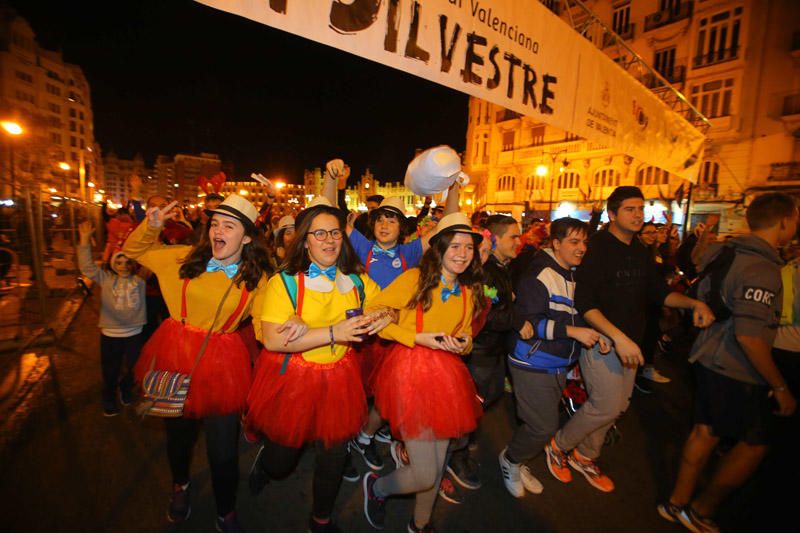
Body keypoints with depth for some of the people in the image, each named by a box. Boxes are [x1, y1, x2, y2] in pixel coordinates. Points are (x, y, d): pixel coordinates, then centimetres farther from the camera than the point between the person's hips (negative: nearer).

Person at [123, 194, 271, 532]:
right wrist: (151, 227, -8)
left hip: (222, 362, -2)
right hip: (176, 354, 2)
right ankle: (180, 486, 59)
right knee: (178, 433, 25)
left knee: (223, 450, 6)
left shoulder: (256, 279, -8)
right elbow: (133, 251, 11)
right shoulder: (185, 258, -4)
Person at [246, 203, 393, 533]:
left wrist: (382, 317, -17)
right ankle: (263, 462, 56)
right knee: (281, 462, 17)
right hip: (290, 379, -2)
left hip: (338, 380, 3)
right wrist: (333, 333, -27)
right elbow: (272, 339, -21)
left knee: (333, 457, 16)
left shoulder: (357, 280, 1)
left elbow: (388, 309, 8)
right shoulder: (285, 281, -11)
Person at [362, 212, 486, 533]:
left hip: (446, 374, 6)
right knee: (425, 476, -2)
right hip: (410, 372, -6)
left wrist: (461, 345, -7)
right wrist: (418, 338, -18)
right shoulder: (414, 278, -13)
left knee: (437, 466, 17)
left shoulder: (469, 291, 7)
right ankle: (376, 487, 31)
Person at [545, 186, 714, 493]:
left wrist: (693, 303, -3)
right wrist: (618, 337, -28)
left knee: (618, 405, 15)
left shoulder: (640, 251, 8)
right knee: (607, 405, -7)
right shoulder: (597, 248, -16)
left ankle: (585, 456, 36)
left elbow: (658, 291, 14)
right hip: (601, 339, -8)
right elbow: (584, 303, -22)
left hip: (629, 340, 8)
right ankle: (558, 446, 18)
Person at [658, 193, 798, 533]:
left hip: (710, 359, 8)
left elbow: (704, 297, 16)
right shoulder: (762, 268, -22)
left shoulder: (729, 253, 5)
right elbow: (749, 336, -27)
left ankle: (677, 503, 32)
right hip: (737, 371, -8)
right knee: (754, 444, 11)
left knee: (706, 430, 18)